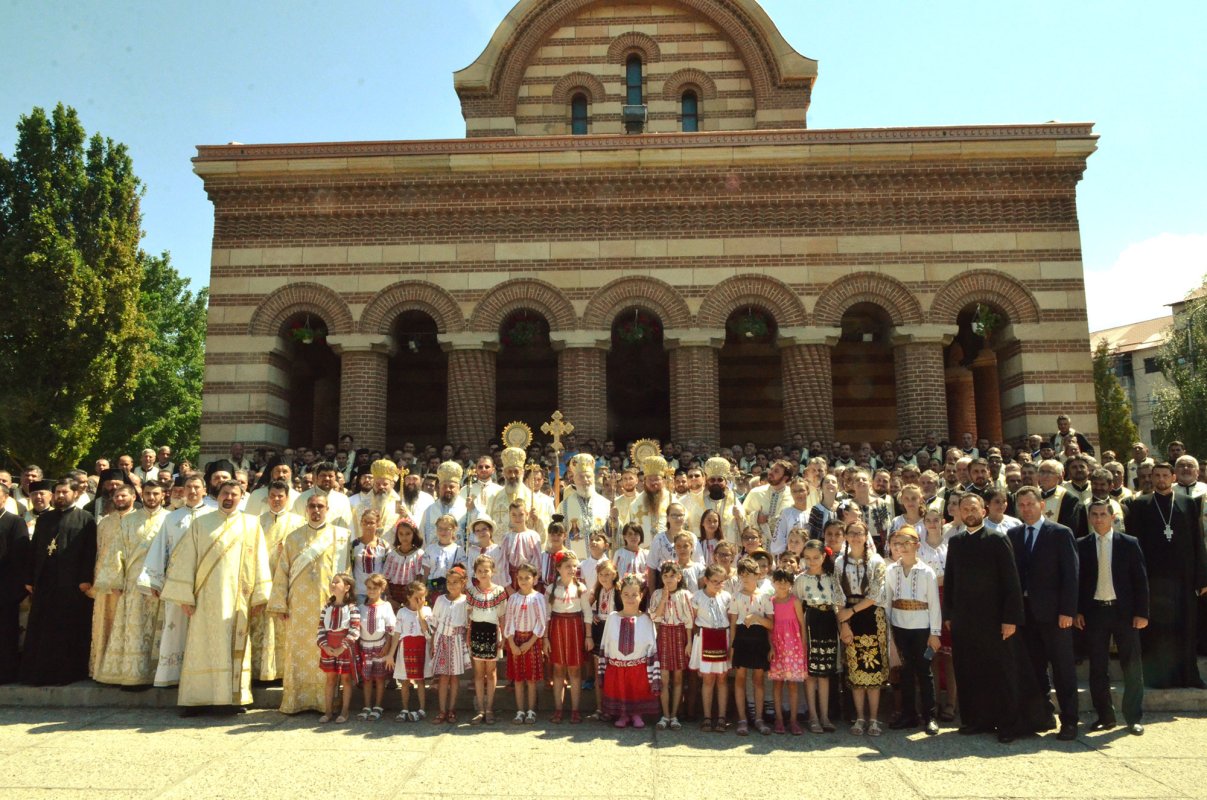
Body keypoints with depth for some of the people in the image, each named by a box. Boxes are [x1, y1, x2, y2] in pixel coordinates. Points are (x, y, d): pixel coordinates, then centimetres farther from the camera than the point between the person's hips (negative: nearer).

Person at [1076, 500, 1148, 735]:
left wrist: (1141, 613, -5)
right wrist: (1078, 611, -2)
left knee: (1132, 666, 3)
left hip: (1124, 611, -1)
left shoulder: (1129, 544, 1)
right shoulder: (1082, 546, 3)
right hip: (1094, 611, 1)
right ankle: (1105, 716, 17)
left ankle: (1133, 718, 15)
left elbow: (1140, 580, 0)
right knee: (1097, 668, 7)